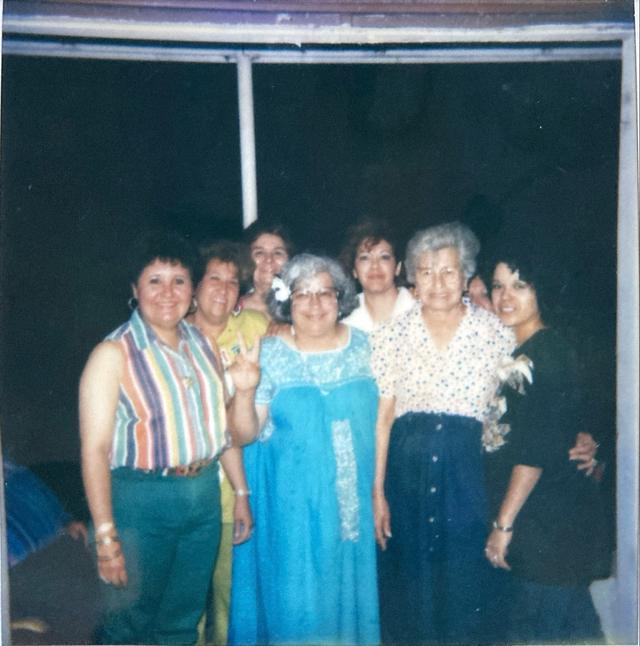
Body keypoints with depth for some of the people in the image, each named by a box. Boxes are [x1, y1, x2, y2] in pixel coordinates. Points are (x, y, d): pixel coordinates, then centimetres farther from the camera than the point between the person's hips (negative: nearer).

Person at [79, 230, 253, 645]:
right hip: (141, 501, -5)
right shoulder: (114, 354, -12)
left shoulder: (202, 344, 5)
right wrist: (105, 536, -18)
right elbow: (94, 448, -15)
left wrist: (241, 493, 11)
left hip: (205, 496, 5)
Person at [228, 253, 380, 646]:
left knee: (347, 586, 15)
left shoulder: (363, 346, 1)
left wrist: (379, 489, 6)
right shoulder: (269, 355, -6)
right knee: (294, 595, 7)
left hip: (351, 500, 2)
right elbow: (247, 433, -5)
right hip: (290, 502, -2)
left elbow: (381, 417, 6)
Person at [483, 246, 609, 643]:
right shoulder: (510, 352, 12)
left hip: (552, 518, -8)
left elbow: (539, 448, -19)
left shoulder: (550, 350, -15)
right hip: (523, 516, 8)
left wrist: (504, 523, -17)